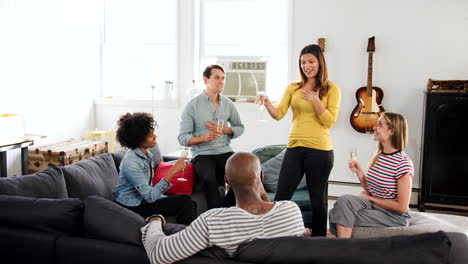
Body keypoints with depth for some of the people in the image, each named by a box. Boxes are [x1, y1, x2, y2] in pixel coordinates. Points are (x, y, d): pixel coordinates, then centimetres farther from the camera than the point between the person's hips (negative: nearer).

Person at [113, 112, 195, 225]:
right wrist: (172, 171, -30)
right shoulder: (131, 162, -24)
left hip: (142, 198, 8)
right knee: (185, 200, -15)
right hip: (132, 207, -8)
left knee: (191, 204, -3)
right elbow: (150, 196, -25)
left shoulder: (147, 154, 3)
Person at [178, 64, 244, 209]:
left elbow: (240, 128, 21)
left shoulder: (228, 104, 10)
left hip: (225, 151, 4)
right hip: (202, 154, -3)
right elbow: (183, 138, -4)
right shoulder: (192, 105, -2)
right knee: (210, 178, -35)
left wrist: (225, 130, -2)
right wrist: (204, 138, -22)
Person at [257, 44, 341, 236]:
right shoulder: (293, 88, 10)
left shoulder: (331, 89, 1)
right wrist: (267, 104, -20)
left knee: (318, 199, 7)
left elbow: (330, 121, -7)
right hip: (294, 148, 3)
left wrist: (315, 100, -19)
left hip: (320, 150, -3)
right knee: (281, 197, 5)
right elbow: (279, 114, 0)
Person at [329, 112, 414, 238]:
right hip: (372, 205, 6)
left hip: (393, 216, -6)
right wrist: (358, 172, -2)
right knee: (344, 200, -24)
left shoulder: (403, 164, -16)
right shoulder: (378, 157, 7)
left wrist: (370, 198, -9)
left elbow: (401, 207, -15)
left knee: (341, 216, -24)